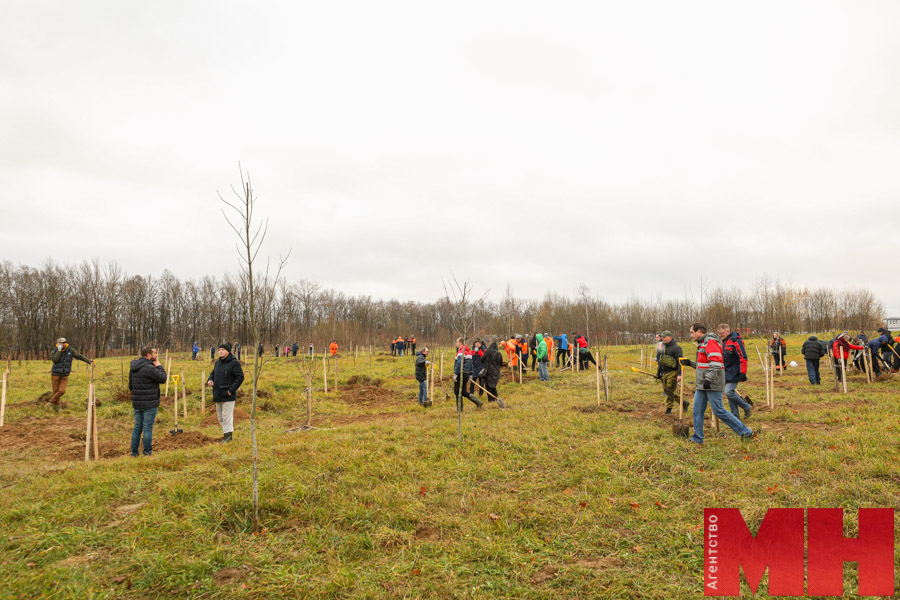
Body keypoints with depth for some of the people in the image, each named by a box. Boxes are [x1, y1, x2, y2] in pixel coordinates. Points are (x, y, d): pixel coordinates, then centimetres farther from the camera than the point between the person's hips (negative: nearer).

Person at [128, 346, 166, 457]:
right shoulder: (149, 368, -20)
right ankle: (147, 453, 8)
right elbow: (162, 378, -14)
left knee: (137, 427, 14)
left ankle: (134, 453, 19)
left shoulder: (133, 368, 8)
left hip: (137, 403, 8)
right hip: (150, 404, -8)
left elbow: (130, 386, 15)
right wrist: (158, 365, -6)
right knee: (148, 428, 1)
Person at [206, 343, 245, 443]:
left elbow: (240, 377, -14)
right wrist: (210, 380, 2)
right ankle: (226, 434, 23)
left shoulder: (234, 363, -11)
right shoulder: (217, 363, 13)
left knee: (226, 416, -7)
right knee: (220, 416, 13)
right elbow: (213, 373, 26)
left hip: (227, 395, -8)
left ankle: (227, 436, -1)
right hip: (218, 395, 8)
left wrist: (231, 390, -17)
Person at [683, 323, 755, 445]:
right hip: (702, 384, 10)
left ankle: (746, 432, 1)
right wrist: (691, 363, 22)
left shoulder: (710, 342, -13)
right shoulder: (702, 343, 20)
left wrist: (708, 379, -30)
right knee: (697, 410, 7)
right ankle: (697, 439, 13)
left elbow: (716, 362, -24)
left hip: (712, 384, -10)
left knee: (718, 411, -8)